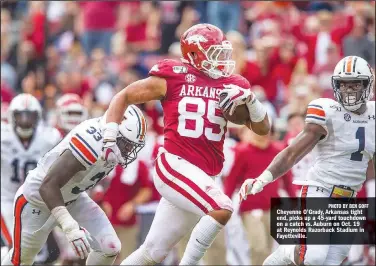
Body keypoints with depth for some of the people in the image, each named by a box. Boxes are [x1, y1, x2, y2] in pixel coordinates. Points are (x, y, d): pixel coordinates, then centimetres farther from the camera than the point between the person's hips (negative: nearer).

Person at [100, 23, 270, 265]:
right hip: (175, 165, -6)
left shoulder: (231, 85, 10)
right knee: (222, 209, -28)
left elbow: (263, 129, 10)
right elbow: (123, 97, 6)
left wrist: (249, 99, -8)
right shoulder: (172, 77, -3)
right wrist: (110, 138, -3)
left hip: (204, 177, 6)